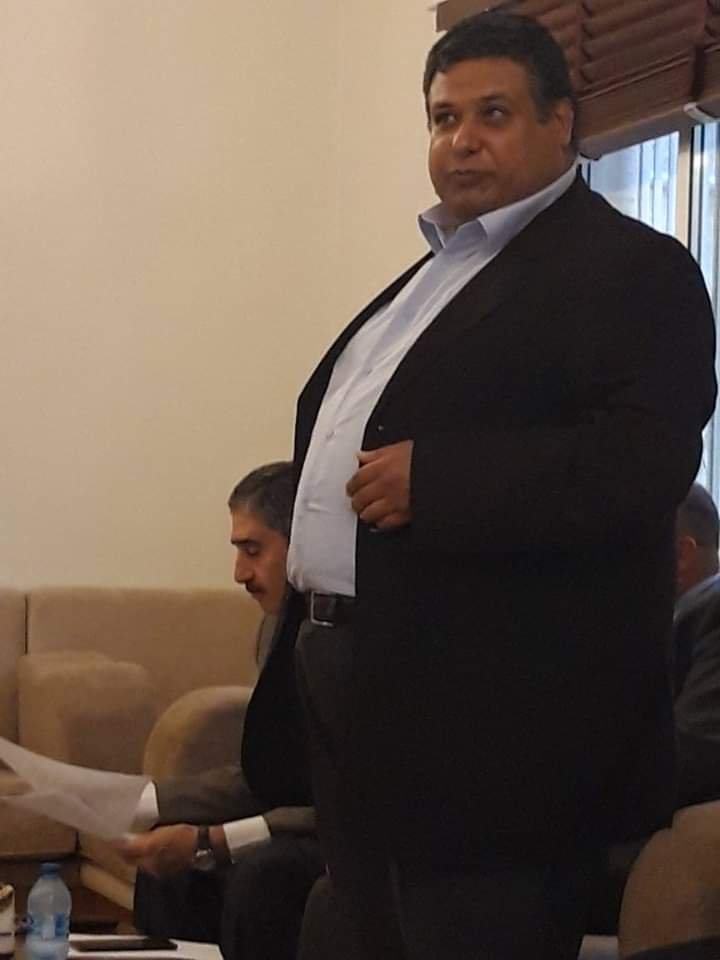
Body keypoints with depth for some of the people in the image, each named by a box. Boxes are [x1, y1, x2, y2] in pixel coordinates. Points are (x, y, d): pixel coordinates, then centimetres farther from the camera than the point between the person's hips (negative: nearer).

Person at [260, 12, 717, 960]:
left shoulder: (632, 268, -8)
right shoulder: (434, 272, 20)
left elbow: (642, 463, -22)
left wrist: (428, 482, -23)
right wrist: (311, 627, 12)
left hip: (491, 715, -9)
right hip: (361, 688, 9)